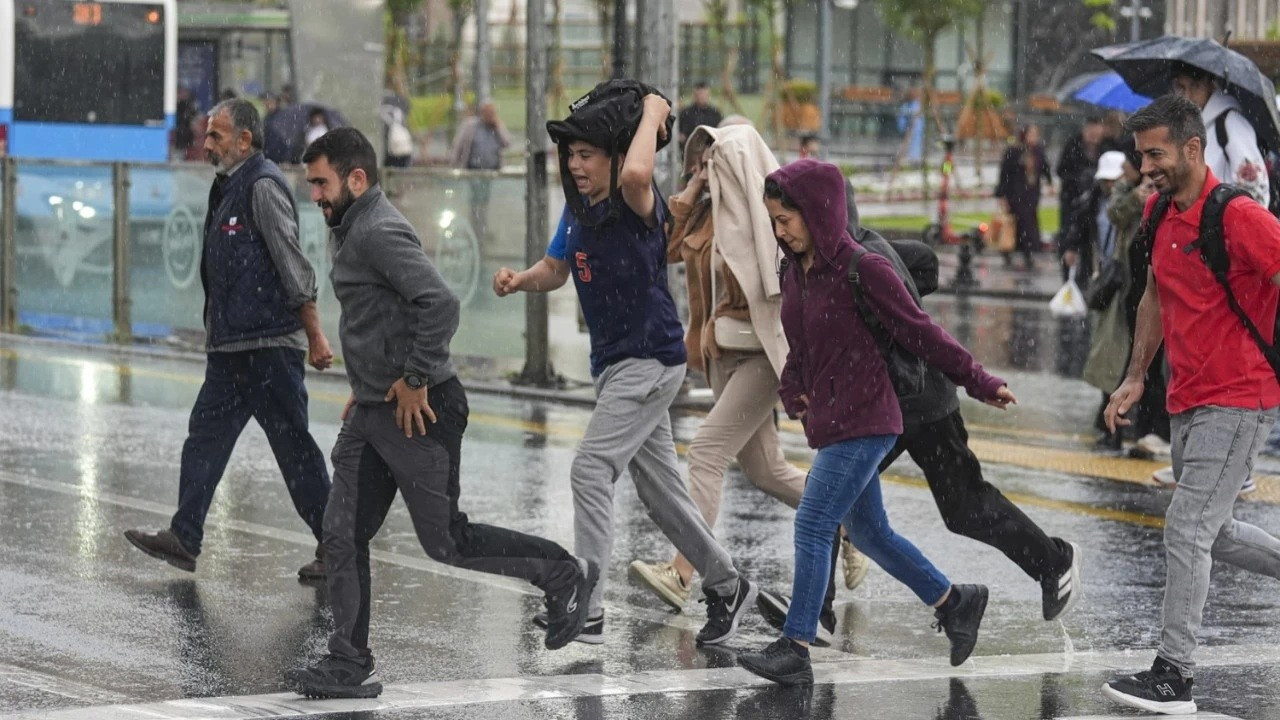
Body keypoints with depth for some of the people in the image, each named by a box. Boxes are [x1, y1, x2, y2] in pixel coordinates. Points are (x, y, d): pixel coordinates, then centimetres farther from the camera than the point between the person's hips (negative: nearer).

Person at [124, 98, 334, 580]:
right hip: (231, 346, 10)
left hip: (269, 346, -10)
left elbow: (294, 267, -17)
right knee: (206, 433, 10)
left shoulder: (263, 186, -14)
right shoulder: (228, 188, 15)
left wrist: (314, 336, -18)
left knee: (294, 446, -3)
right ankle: (184, 538, 14)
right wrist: (215, 333, 22)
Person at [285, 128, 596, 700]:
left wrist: (414, 379, -22)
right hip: (372, 413, 10)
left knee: (446, 542, -2)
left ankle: (563, 574, 14)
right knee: (343, 537, 6)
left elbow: (441, 304, -29)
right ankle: (347, 666, 10)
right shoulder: (353, 230, 14)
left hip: (419, 412, -10)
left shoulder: (380, 233, -18)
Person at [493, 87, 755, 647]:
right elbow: (555, 270, 19)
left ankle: (585, 606, -18)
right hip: (613, 364, 9)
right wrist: (519, 281, -3)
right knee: (659, 488, 15)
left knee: (591, 469, -18)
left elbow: (636, 174, -41)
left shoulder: (637, 207, -17)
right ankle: (726, 587, 30)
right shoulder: (578, 211, 8)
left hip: (651, 359, -9)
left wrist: (652, 113, -25)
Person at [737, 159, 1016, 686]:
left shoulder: (863, 270, -16)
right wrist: (791, 390, 1)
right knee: (868, 531, 16)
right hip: (829, 424, 9)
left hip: (863, 423, -9)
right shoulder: (795, 273, 7)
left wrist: (981, 384, -3)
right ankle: (954, 602, 31)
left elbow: (920, 334, -10)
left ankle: (795, 650, -6)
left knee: (812, 527, -11)